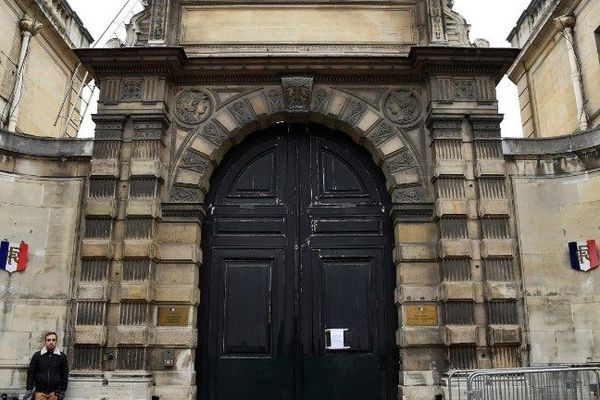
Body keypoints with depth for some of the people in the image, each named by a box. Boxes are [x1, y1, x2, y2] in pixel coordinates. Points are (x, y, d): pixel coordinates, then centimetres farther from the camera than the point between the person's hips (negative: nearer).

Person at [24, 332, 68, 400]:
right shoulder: (37, 355, 2)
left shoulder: (62, 356, 3)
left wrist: (62, 391, 3)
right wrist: (29, 389, -2)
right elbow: (31, 373, 4)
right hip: (40, 392, 0)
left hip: (54, 393, 0)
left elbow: (64, 374, 6)